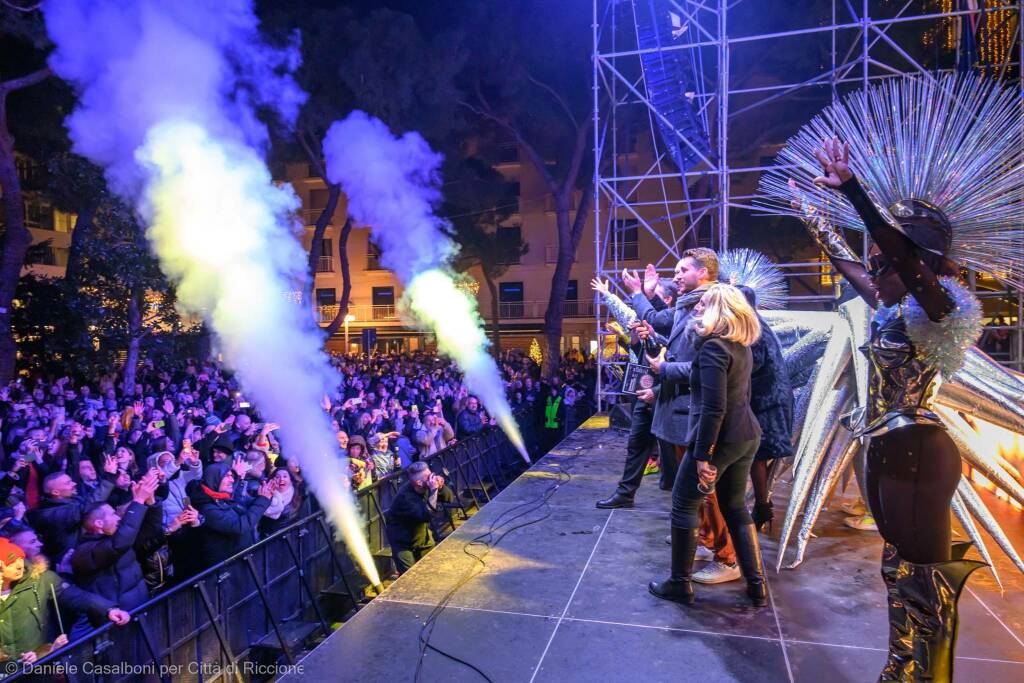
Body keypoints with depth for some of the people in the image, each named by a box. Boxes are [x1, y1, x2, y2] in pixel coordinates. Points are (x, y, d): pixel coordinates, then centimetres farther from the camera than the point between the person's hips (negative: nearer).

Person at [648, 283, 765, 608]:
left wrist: (703, 454, -21)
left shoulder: (713, 346, -18)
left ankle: (680, 584, 15)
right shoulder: (741, 346, 10)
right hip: (746, 436, 9)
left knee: (683, 505, 6)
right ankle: (757, 585, 23)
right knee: (736, 506, 19)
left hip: (720, 439, -9)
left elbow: (714, 407, -24)